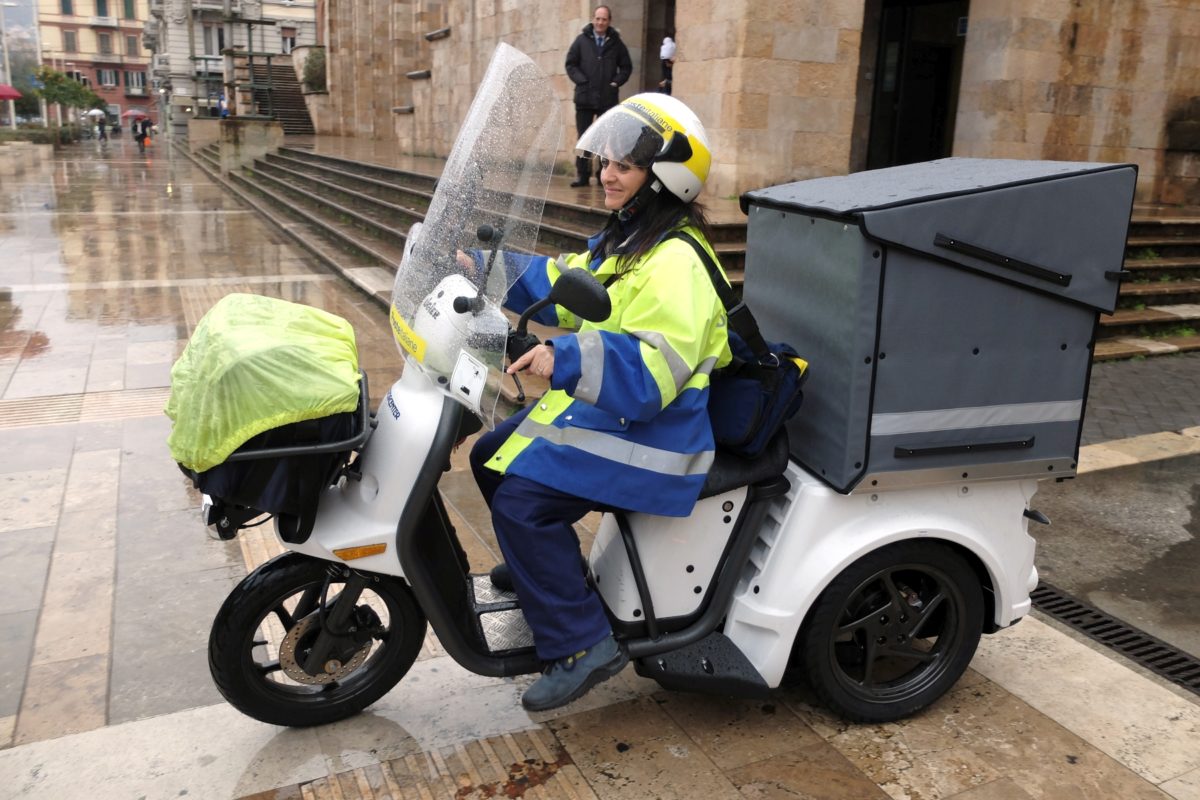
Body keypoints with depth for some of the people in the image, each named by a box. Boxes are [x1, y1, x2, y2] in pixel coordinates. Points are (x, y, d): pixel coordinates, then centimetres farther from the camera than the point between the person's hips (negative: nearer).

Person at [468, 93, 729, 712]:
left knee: (521, 500, -23)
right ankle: (542, 564, 38)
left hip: (647, 431, -11)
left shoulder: (675, 263, -22)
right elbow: (562, 285, 22)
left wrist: (567, 359, -42)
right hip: (597, 406, 11)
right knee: (491, 457, 17)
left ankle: (582, 644, -10)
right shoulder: (626, 237, 12)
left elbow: (652, 370, -32)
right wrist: (485, 268, 14)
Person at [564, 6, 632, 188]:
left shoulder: (616, 43, 6)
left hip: (608, 99, 0)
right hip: (584, 97, 0)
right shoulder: (581, 40, 4)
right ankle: (582, 175, 8)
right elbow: (570, 64, 5)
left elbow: (626, 67, 12)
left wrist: (617, 82, -3)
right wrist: (581, 81, -8)